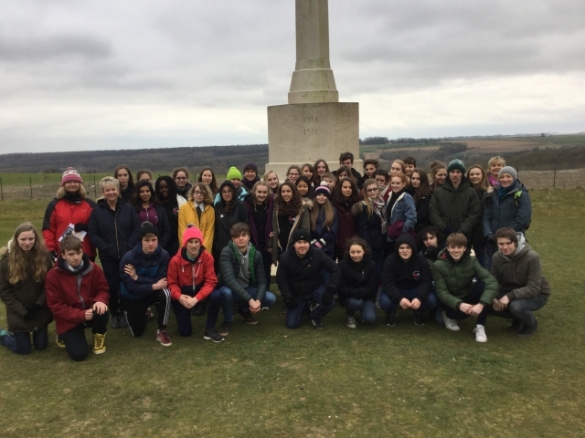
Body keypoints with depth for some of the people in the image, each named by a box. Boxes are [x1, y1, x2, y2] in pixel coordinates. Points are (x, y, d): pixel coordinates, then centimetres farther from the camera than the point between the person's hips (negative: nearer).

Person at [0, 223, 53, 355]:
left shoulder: (44, 255, -9)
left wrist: (39, 304, -15)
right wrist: (22, 311, -13)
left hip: (40, 310, 2)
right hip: (18, 313, -2)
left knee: (41, 346, 10)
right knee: (23, 349, 7)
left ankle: (37, 331, 42)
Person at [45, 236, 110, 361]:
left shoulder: (93, 268, -8)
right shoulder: (53, 275, -15)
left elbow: (103, 290, 0)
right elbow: (55, 306, -14)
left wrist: (100, 301, -26)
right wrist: (81, 315, -25)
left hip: (90, 312, 2)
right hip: (69, 320, -2)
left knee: (102, 312, -34)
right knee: (79, 354, -16)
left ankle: (99, 337, 2)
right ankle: (66, 336, 20)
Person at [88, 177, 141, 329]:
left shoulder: (128, 208, 4)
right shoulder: (96, 211, 1)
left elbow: (137, 229, 2)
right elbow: (92, 234, -2)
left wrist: (129, 246, -10)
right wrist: (106, 248, -13)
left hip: (127, 255, 1)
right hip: (108, 256, 0)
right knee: (112, 285, 3)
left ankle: (125, 312, 22)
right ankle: (114, 313, 21)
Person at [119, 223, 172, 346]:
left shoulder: (163, 255, -23)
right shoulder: (129, 257, -26)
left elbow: (161, 281, -24)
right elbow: (131, 287, -28)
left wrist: (137, 277, -29)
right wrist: (154, 286, -33)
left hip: (152, 292, 0)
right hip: (132, 297, 0)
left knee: (165, 293, -34)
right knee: (136, 333, 6)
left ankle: (162, 331, -13)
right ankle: (144, 315, 42)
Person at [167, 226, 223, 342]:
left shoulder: (207, 257, -18)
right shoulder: (175, 260, -18)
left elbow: (210, 281, -18)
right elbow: (172, 283, -11)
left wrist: (196, 298, -31)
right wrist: (179, 297, -32)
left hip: (200, 290, 1)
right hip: (183, 294, -1)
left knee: (216, 296, -33)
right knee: (185, 332, -5)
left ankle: (209, 329, -13)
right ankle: (183, 315, 33)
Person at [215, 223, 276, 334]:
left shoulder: (256, 255, -7)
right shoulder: (226, 252, -21)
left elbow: (262, 281, -8)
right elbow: (229, 279, -33)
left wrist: (258, 300, -29)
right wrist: (250, 299, -39)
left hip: (248, 290, 4)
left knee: (271, 298, -19)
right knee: (226, 291, -39)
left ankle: (245, 310, 13)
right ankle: (227, 321, -7)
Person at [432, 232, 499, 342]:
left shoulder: (472, 261, -13)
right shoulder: (438, 266, -17)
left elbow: (492, 282, -25)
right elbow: (441, 292, -20)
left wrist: (481, 304, -40)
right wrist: (459, 304, -38)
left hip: (468, 297, 3)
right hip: (451, 302, -2)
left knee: (485, 285, -27)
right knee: (461, 312, -37)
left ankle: (480, 326, -15)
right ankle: (449, 315, 4)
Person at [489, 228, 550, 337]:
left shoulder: (532, 257, -28)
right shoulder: (497, 257, -11)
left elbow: (533, 288, -29)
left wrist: (510, 296, -38)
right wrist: (493, 299, -25)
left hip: (536, 294, -5)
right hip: (511, 292, 5)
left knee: (516, 306, -36)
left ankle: (531, 324, 0)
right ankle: (517, 318, 12)